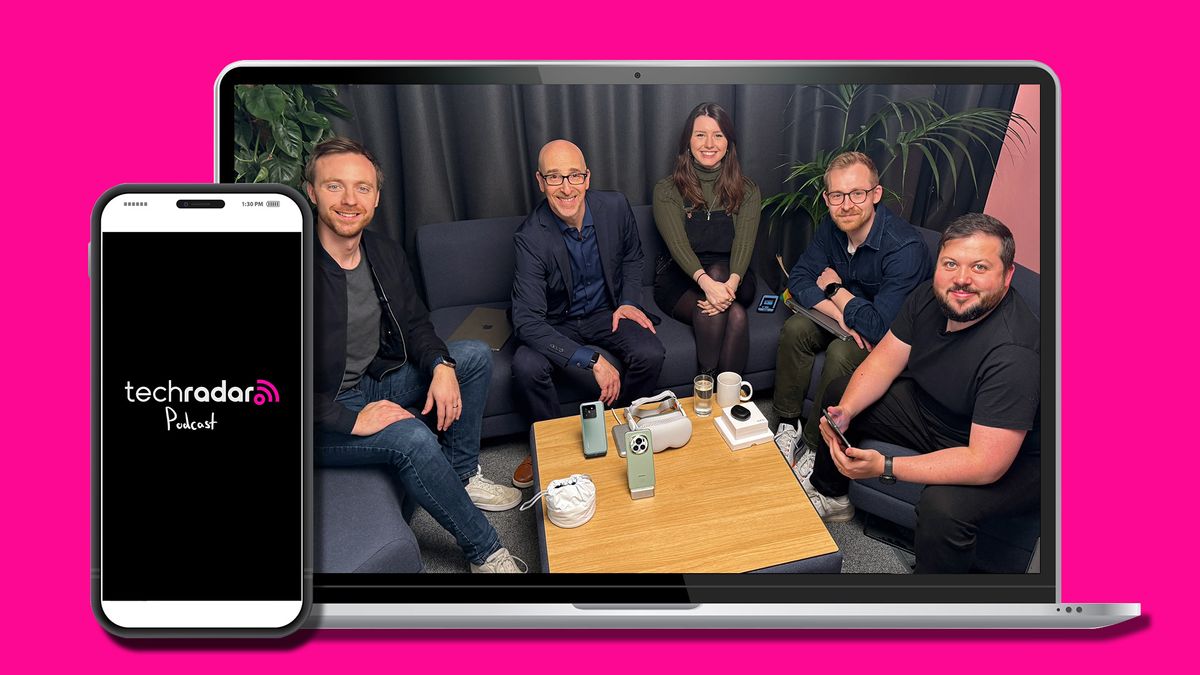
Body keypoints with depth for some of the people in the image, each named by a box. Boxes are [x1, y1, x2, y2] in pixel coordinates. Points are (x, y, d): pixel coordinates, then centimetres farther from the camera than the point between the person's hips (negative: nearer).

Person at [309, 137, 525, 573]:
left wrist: (441, 365, -13)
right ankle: (484, 551, -11)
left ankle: (461, 474, 7)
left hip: (377, 381, 8)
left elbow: (414, 323, 8)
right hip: (320, 417, -7)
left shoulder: (386, 255, -2)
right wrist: (350, 419, -28)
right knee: (412, 437, -32)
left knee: (475, 355, -1)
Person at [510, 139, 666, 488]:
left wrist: (629, 301, -6)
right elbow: (526, 320, -30)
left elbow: (632, 257, 11)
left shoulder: (615, 206, -12)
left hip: (606, 311, 3)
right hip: (556, 322, -2)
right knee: (526, 367, -30)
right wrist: (591, 361, -36)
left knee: (651, 354, -24)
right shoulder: (531, 236, -24)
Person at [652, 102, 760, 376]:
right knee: (735, 316, -31)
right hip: (679, 280, -2)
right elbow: (677, 245, -16)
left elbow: (744, 244, -10)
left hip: (732, 279, 2)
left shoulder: (747, 191, 6)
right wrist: (706, 282, -36)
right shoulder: (667, 190, -1)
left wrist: (731, 282, -33)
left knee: (717, 270, -34)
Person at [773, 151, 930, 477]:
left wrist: (833, 288, -20)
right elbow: (798, 279, -8)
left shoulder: (905, 247, -32)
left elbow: (880, 327, -36)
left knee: (842, 352, -32)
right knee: (795, 328, -17)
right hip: (850, 318, 6)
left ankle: (813, 446, -15)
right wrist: (840, 314, -25)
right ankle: (787, 424, -6)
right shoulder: (832, 227, -10)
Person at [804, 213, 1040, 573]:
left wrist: (885, 468, -39)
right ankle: (829, 495, 33)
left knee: (943, 505, -36)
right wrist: (845, 411, -23)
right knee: (839, 392, 10)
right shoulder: (930, 297, -13)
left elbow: (985, 464, -37)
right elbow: (884, 361, -5)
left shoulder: (1013, 354, -36)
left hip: (1011, 461, -8)